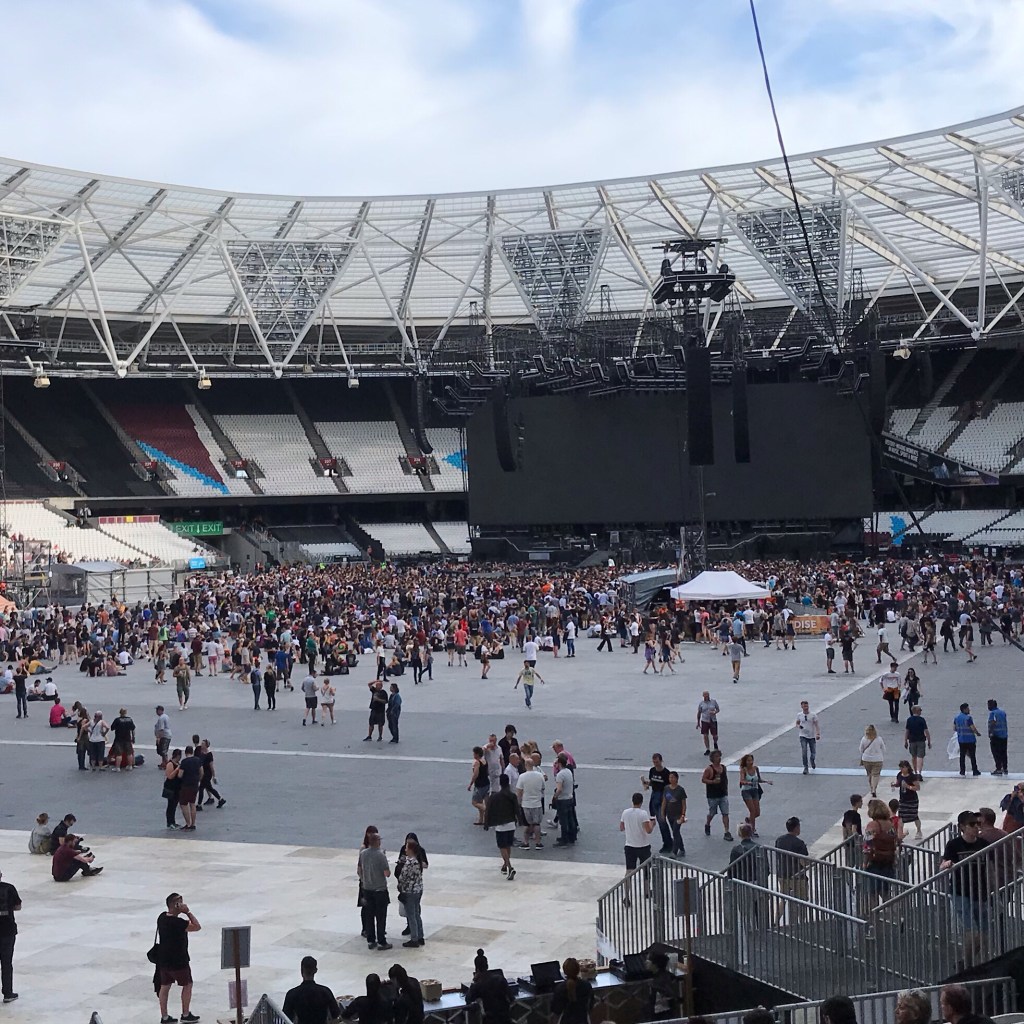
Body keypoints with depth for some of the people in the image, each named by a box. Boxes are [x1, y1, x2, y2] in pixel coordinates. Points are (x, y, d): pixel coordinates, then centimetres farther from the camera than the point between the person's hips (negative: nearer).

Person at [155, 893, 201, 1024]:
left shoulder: (162, 917, 0)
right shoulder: (177, 922, -27)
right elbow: (197, 927, -22)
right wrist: (188, 912, -21)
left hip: (164, 959, 8)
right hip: (178, 961, -8)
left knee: (164, 986, 14)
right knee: (187, 985, 11)